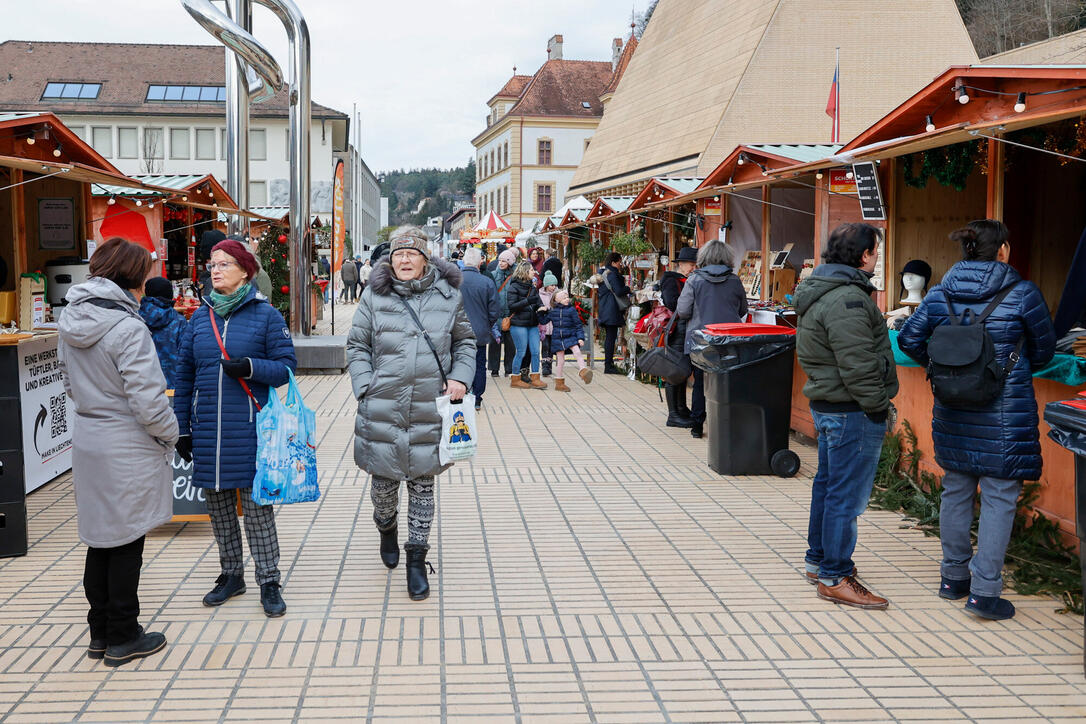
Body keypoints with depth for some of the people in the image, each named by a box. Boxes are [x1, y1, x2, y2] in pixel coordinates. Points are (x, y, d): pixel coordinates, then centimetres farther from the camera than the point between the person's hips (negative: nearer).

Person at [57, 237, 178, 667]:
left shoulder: (71, 321, 4)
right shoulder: (127, 329, -21)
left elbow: (70, 384, 14)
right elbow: (147, 400, -21)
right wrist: (170, 435, -5)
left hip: (87, 441, 8)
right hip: (128, 450, -8)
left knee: (100, 539, 17)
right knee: (127, 543, 5)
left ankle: (100, 633, 28)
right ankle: (122, 639, 16)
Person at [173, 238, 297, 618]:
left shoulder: (266, 315, -2)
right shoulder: (200, 317, 10)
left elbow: (286, 366, -3)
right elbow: (184, 374, 12)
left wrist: (251, 368, -21)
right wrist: (182, 428, 9)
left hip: (250, 426, -4)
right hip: (207, 426, 5)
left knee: (257, 502, -1)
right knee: (217, 503, 12)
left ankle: (268, 581, 8)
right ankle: (231, 575, 25)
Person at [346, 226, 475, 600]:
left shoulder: (448, 295, 3)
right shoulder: (374, 295, 1)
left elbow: (465, 341, 15)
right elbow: (357, 345, 7)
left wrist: (460, 377, 0)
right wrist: (365, 387, -3)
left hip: (430, 411, 0)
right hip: (382, 409, 0)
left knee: (423, 484, 6)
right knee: (383, 479, 10)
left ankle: (416, 559, 19)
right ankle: (386, 528, 43)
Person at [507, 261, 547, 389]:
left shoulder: (532, 286, 15)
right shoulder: (514, 287, -6)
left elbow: (538, 301, 15)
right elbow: (512, 306, -14)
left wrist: (541, 307, -9)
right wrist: (528, 301, -23)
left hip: (532, 324, 6)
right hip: (518, 324, -6)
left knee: (535, 351, 2)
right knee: (521, 351, -3)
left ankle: (535, 379, 9)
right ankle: (515, 379, 10)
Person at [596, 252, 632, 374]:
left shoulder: (604, 273, 16)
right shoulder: (612, 274, -13)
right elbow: (619, 291, -22)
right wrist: (629, 289, -4)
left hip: (604, 308, 10)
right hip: (612, 310, -10)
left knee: (609, 337, 14)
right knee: (611, 337, -8)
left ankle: (608, 364, 19)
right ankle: (608, 366, -8)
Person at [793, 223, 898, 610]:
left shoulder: (820, 291, 14)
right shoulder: (847, 299, -21)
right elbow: (858, 366, -23)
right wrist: (879, 406, -16)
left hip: (826, 404, 11)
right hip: (851, 412, -11)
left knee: (827, 484, 19)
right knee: (847, 494, -4)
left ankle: (819, 560, 31)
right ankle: (834, 578, 2)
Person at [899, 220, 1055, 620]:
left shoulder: (941, 293, 2)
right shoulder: (1023, 294, -8)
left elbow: (909, 338, 0)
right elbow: (1044, 350, 3)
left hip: (952, 411, 5)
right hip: (1005, 413, -5)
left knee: (956, 489, 15)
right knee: (999, 497, 1)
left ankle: (953, 576, 27)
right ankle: (984, 590, 0)